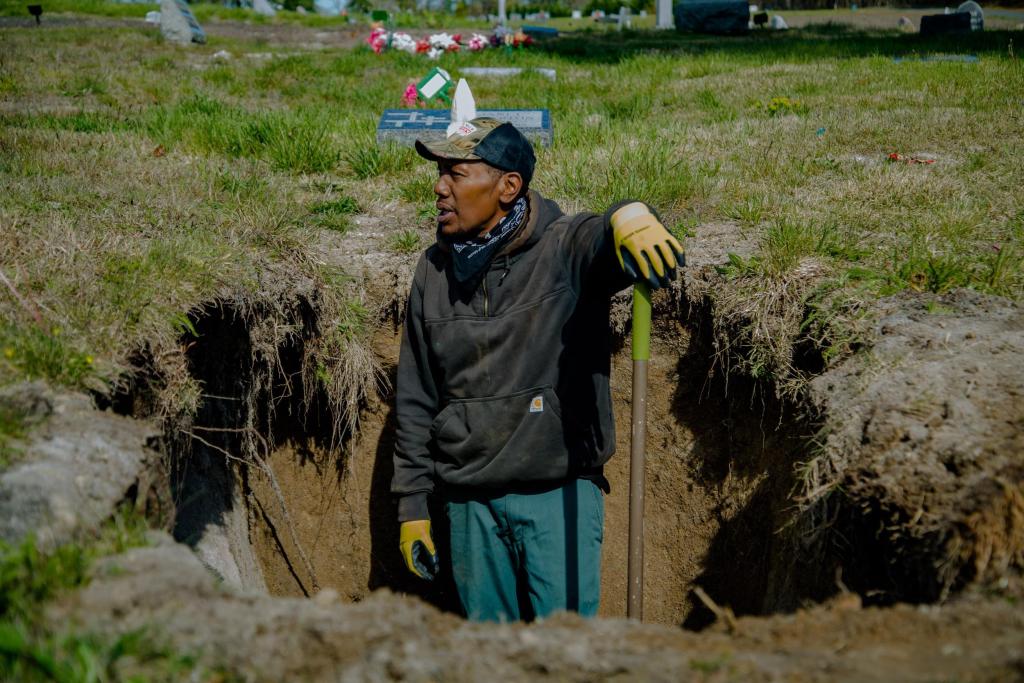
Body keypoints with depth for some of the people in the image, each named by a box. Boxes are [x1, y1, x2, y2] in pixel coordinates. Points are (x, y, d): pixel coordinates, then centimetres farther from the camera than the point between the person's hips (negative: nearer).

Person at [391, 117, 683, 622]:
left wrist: (630, 216, -56)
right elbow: (415, 401, 11)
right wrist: (412, 504, 10)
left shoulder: (566, 248, -7)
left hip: (558, 493, -4)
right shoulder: (435, 270, 6)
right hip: (469, 502, 4)